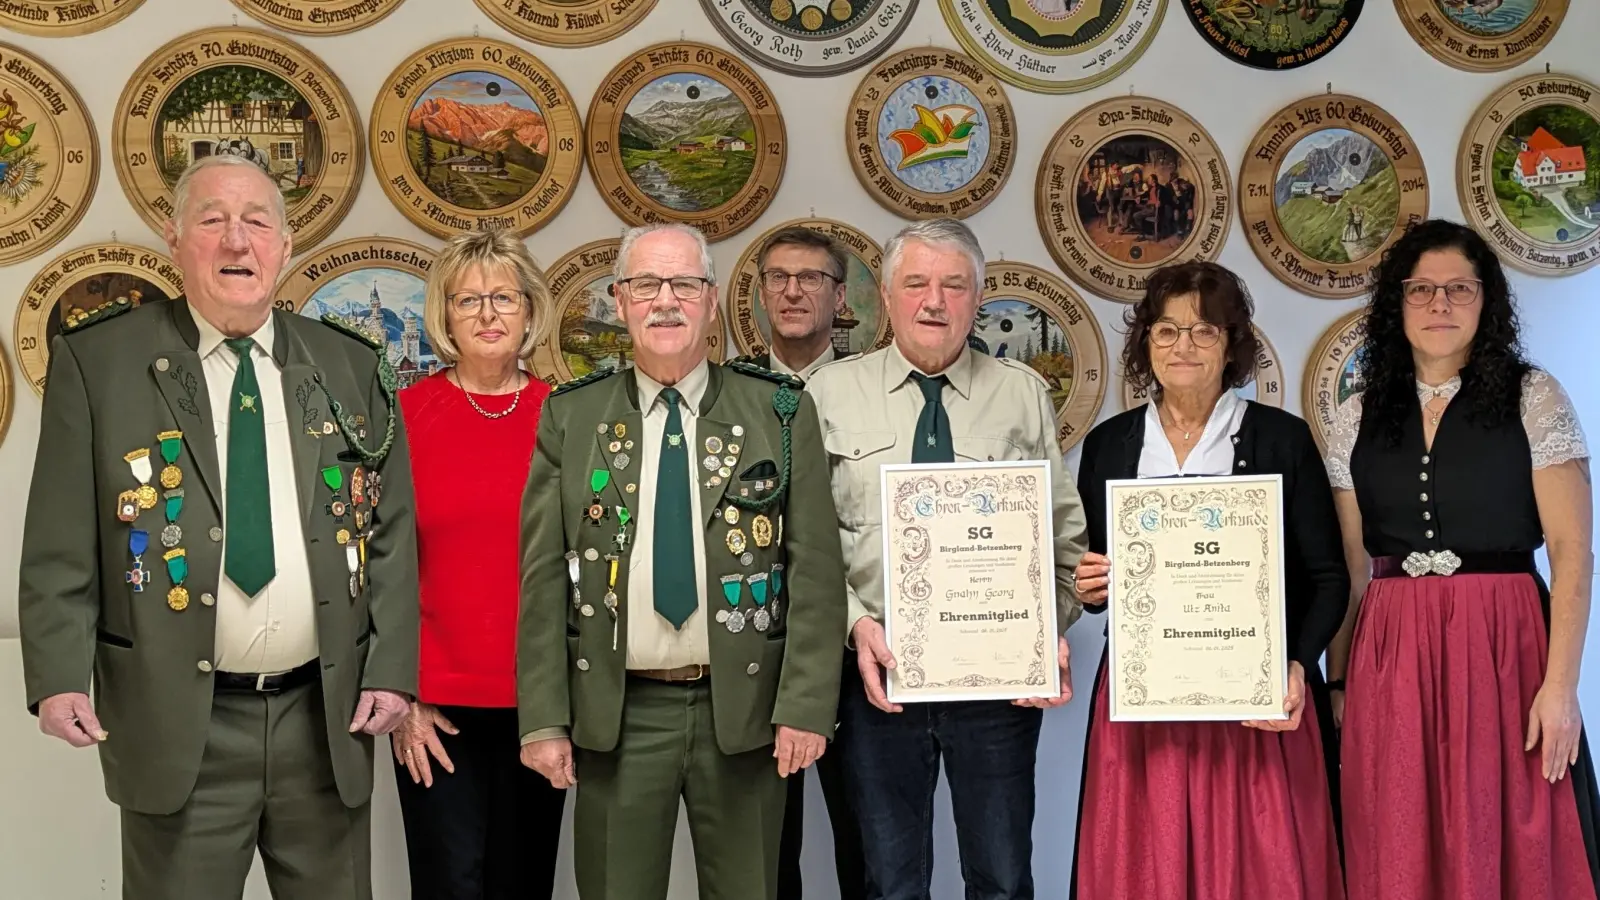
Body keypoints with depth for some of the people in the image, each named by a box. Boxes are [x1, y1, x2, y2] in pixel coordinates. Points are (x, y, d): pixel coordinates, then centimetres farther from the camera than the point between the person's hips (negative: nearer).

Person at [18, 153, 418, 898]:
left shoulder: (352, 368, 6)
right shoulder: (97, 361, -1)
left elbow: (391, 534, 7)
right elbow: (60, 545, -2)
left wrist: (391, 668, -2)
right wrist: (60, 675, -12)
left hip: (328, 714, 3)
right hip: (177, 723, -2)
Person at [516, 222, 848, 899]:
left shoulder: (781, 412, 1)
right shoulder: (571, 418, 3)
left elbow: (815, 570, -3)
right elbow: (544, 580, 2)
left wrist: (807, 705, -9)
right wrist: (543, 719, -3)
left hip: (743, 708, 0)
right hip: (615, 712, 1)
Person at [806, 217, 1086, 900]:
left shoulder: (1024, 395, 5)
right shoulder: (832, 392, 2)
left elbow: (1065, 535, 4)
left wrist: (1051, 632, -10)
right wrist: (857, 623, -14)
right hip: (879, 674, 0)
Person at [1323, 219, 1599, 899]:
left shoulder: (1533, 399, 1)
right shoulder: (1359, 418, 9)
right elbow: (1348, 565, 10)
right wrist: (1337, 681, 5)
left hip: (1503, 645, -2)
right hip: (1390, 657, 3)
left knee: (1508, 845, 2)